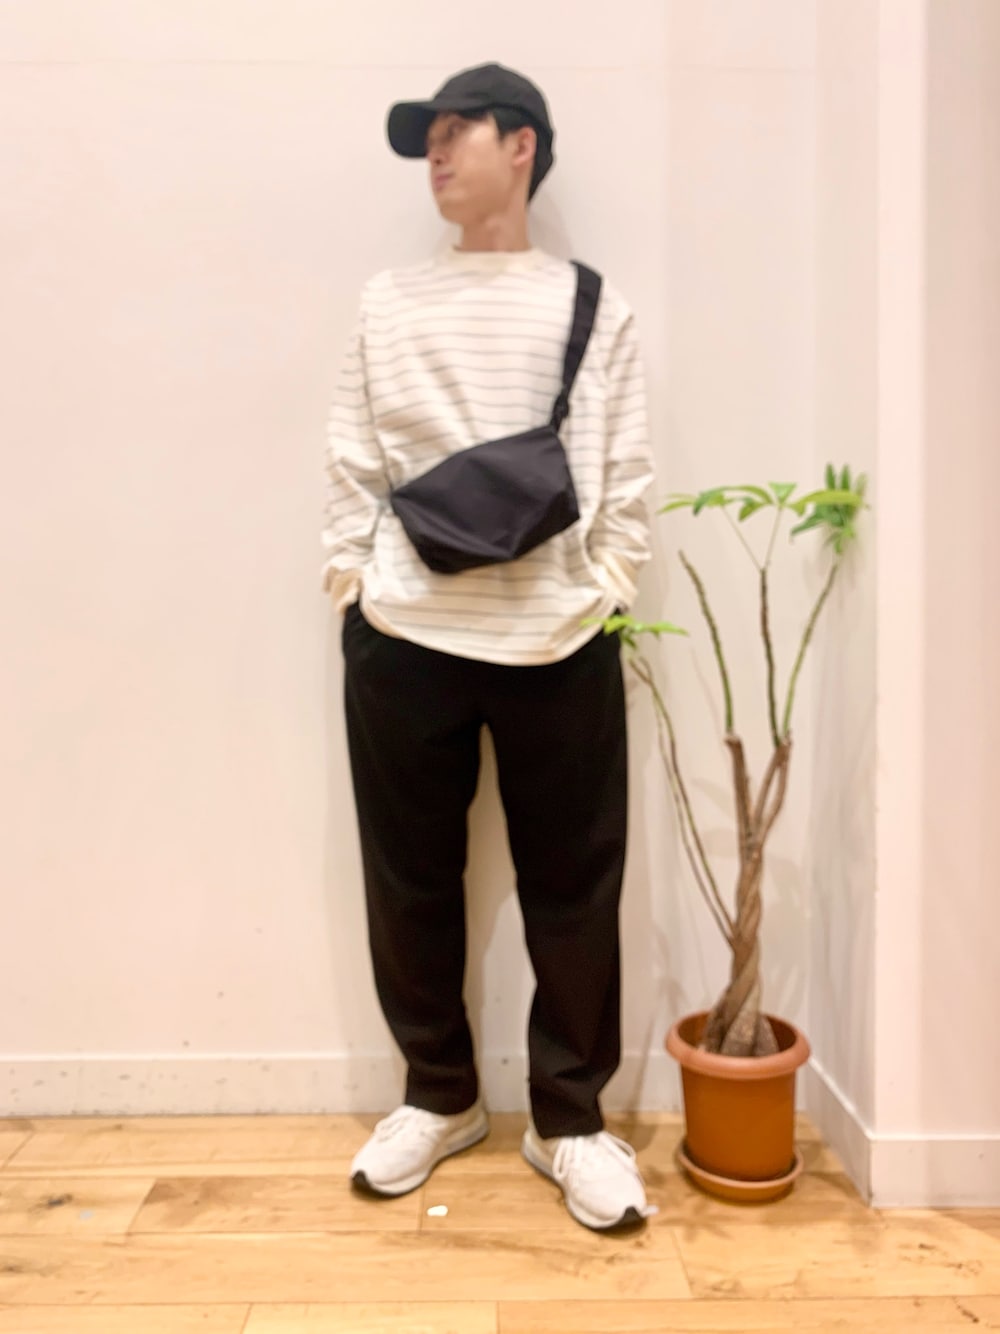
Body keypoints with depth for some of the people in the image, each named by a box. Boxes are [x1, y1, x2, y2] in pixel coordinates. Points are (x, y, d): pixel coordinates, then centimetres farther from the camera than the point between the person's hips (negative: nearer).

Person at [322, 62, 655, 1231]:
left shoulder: (593, 307, 8)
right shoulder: (387, 304, 12)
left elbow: (624, 479, 4)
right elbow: (351, 468, 9)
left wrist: (602, 598, -4)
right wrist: (352, 591, 0)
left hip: (558, 646, -1)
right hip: (403, 642, 2)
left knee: (571, 888, 5)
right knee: (410, 880, 10)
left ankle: (568, 1120, 24)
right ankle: (439, 1095, 31)